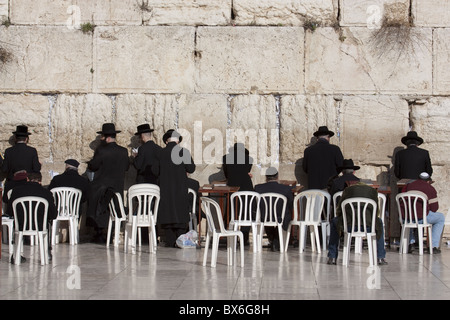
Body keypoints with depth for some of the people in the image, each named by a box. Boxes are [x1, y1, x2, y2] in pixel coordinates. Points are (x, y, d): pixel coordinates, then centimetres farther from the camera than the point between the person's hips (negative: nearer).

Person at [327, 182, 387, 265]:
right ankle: (381, 258, 33)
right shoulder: (373, 190, 22)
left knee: (334, 222, 35)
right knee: (379, 222, 37)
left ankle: (332, 258, 29)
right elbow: (376, 212, 26)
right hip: (368, 225, 1)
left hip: (348, 224, 0)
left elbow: (339, 211, 21)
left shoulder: (348, 189, 20)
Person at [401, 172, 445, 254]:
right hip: (421, 218, -4)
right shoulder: (430, 189, 5)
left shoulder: (408, 186, 18)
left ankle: (411, 243, 30)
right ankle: (434, 246, 18)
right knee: (441, 217, 25)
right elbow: (434, 208, 2)